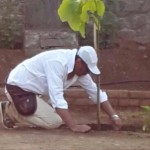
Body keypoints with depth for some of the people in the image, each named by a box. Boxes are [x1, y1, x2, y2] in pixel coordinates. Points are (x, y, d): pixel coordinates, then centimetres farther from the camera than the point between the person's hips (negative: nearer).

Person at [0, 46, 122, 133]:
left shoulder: (80, 68, -4)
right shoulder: (57, 62, -31)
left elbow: (96, 92, 6)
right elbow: (57, 98, -36)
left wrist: (114, 116, -3)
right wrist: (75, 127, -37)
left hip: (32, 89, 9)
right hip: (18, 87, -9)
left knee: (61, 118, 8)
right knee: (53, 121, -17)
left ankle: (14, 109, 15)